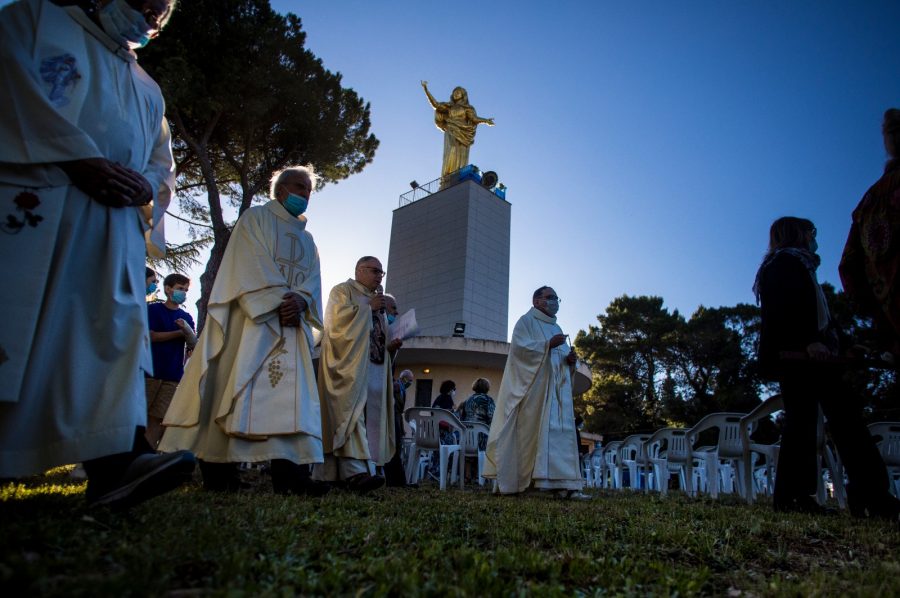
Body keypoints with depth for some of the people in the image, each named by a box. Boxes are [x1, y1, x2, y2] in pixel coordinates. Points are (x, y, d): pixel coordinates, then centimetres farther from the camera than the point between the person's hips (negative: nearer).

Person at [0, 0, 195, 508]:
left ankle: (114, 462, -20)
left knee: (113, 328, -12)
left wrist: (145, 186, 1)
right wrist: (79, 156, -12)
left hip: (115, 225, 4)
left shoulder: (148, 90, 32)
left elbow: (164, 166, 26)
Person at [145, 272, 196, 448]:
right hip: (150, 371, -3)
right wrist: (180, 333, -5)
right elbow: (151, 336, -8)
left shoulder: (186, 317, 15)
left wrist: (188, 330, -15)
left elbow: (193, 346, 6)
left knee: (157, 418, 0)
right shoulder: (153, 309, 5)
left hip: (173, 375, 3)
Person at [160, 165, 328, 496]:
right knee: (239, 383, -11)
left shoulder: (307, 239, 25)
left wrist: (299, 300, -11)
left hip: (292, 321, 5)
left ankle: (288, 471, -16)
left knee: (290, 389, -8)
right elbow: (252, 264, -7)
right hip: (251, 315, -5)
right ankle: (218, 469, -5)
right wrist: (278, 301, -18)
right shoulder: (255, 218, 8)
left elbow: (313, 280, 12)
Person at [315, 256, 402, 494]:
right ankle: (355, 471, -32)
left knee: (368, 416, -1)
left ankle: (331, 473, 1)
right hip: (349, 365, -7)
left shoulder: (376, 301, 28)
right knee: (352, 411, -21)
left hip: (373, 367, 7)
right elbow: (337, 317, -12)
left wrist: (390, 345, 8)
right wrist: (368, 307, -6)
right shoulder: (343, 291, 6)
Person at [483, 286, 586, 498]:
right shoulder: (526, 321, 3)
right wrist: (548, 344, -20)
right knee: (529, 432, -8)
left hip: (556, 390, 7)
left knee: (560, 432, -3)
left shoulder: (556, 328, 25)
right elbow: (519, 346, -12)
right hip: (533, 388, -7)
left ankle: (563, 483, -7)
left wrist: (570, 359, 1)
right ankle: (511, 482, -2)